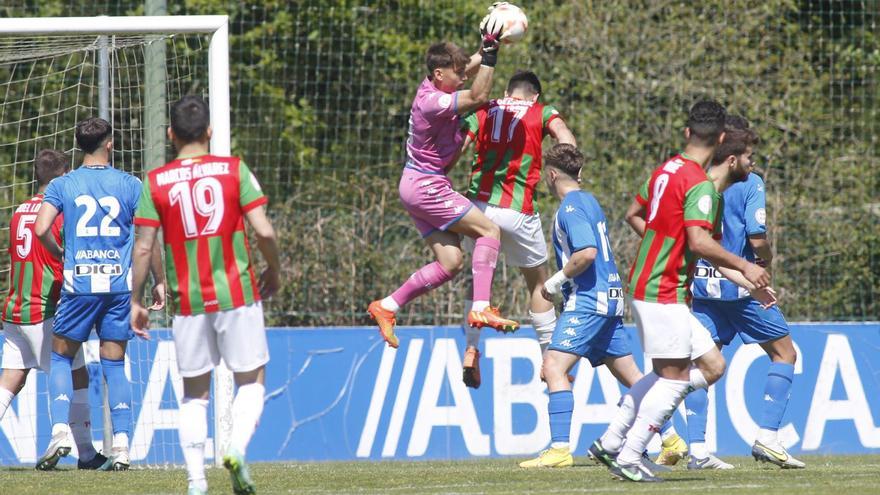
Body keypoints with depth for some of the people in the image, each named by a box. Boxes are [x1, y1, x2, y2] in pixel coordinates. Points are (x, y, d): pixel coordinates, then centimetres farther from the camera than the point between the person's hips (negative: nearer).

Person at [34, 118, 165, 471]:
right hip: (120, 284, 1)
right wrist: (159, 281, 6)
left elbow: (41, 228, -9)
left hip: (78, 283, -1)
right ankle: (121, 444, 0)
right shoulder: (130, 185, 2)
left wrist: (60, 255, 10)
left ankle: (60, 430, -6)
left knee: (61, 357, 12)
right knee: (115, 365, 8)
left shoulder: (61, 185, 1)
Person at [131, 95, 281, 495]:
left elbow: (143, 248, -2)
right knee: (251, 381, 10)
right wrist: (274, 272, 10)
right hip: (237, 294, -1)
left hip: (188, 302, 1)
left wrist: (135, 301, 7)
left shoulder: (155, 182, 0)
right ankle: (237, 447, -16)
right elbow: (264, 231, -7)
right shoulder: (234, 170, -2)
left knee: (194, 394, 10)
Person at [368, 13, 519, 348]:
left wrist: (489, 43, 7)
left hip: (422, 185, 10)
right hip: (425, 185, -10)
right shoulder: (432, 101, -22)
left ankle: (386, 307, 9)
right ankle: (481, 308, -20)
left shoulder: (435, 86, 5)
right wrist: (491, 50, -28)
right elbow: (478, 97, -30)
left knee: (451, 262, 6)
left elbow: (474, 63, 22)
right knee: (489, 230, -11)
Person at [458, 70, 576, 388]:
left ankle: (471, 350, 7)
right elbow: (562, 133, -12)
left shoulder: (483, 112, 14)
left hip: (478, 204, 2)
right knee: (538, 284, 14)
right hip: (517, 212, -2)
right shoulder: (542, 112, 9)